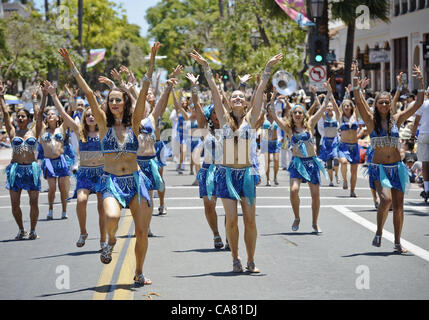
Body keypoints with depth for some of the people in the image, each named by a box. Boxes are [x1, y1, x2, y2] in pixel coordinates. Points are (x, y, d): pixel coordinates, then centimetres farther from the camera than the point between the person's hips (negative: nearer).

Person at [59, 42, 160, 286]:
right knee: (112, 217, -30)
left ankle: (139, 274, 20)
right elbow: (89, 93, -1)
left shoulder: (133, 123, 6)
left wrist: (152, 60, -8)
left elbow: (144, 91, -1)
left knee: (142, 232, -1)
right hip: (111, 181, -1)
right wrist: (72, 66, -7)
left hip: (136, 181, 1)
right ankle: (111, 241, 5)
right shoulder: (104, 123, 5)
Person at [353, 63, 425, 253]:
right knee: (386, 198, -23)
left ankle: (397, 242, 14)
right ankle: (379, 232, -1)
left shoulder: (397, 119, 6)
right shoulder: (371, 120, 0)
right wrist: (356, 80, -23)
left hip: (396, 167, 3)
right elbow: (359, 101, -13)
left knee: (398, 205, 3)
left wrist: (421, 83, -4)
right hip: (378, 167, -3)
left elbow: (418, 104, 4)